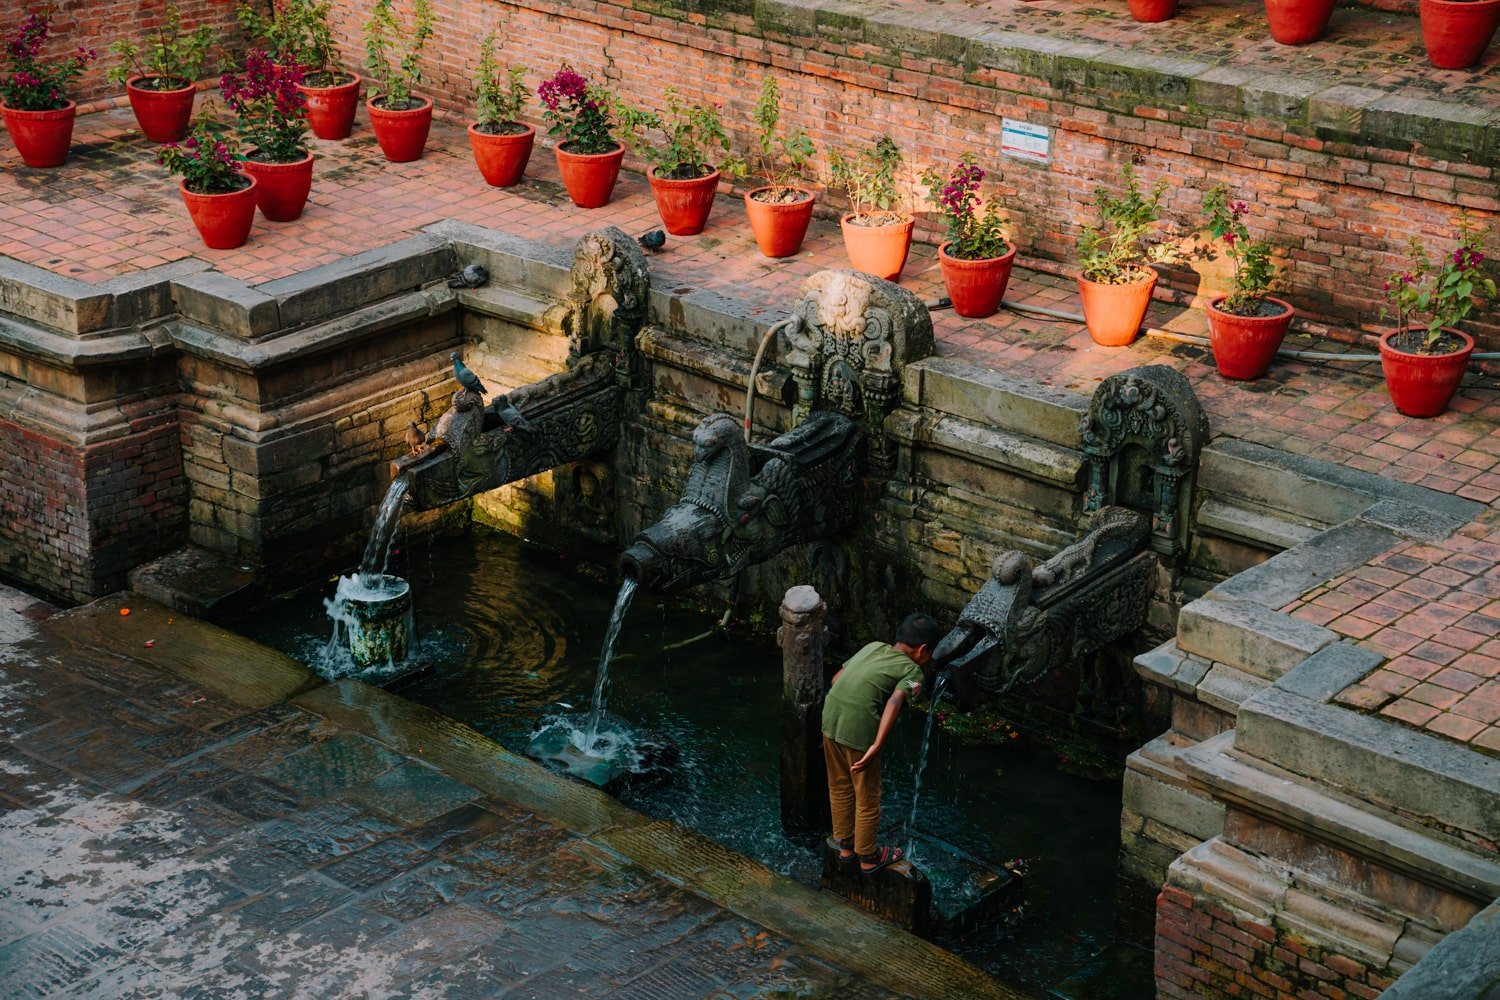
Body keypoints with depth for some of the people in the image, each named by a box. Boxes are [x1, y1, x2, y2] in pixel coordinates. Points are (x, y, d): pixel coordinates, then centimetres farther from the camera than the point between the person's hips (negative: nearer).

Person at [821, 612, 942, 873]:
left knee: (840, 787, 26)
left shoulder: (873, 647, 16)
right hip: (859, 731, -6)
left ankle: (846, 845, 42)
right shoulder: (912, 671, -1)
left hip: (830, 719, 6)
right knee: (867, 798, 15)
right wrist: (877, 746, -25)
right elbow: (895, 702, -19)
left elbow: (836, 678, 17)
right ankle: (868, 856, 32)